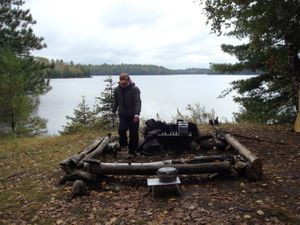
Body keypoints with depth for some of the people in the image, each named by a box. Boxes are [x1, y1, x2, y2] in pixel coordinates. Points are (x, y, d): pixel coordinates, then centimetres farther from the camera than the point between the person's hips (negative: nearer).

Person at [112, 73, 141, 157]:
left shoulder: (135, 89, -11)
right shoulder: (117, 90, 3)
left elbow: (138, 102, -20)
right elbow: (115, 102, 16)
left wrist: (137, 113, -32)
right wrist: (113, 111, 21)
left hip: (133, 115, -2)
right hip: (123, 114, 3)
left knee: (133, 134, 3)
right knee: (121, 129, -20)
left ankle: (132, 151, 19)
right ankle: (124, 145, 6)